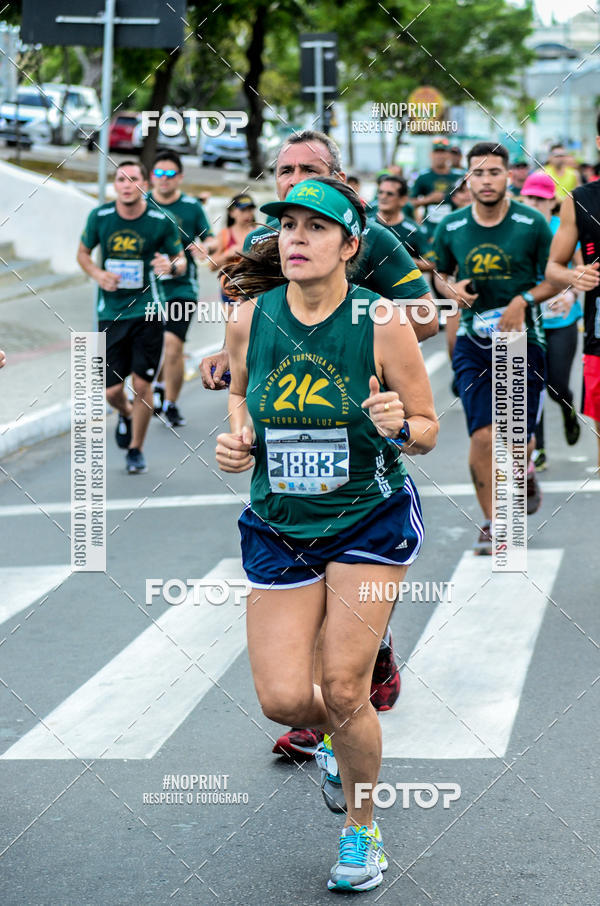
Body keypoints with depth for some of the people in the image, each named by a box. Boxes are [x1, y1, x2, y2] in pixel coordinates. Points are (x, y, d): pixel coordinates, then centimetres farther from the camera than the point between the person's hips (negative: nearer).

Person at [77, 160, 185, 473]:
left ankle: (136, 450, 18)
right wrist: (97, 273, -8)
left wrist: (172, 265, -19)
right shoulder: (99, 217, -3)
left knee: (141, 385, -3)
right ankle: (126, 414, 40)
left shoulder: (161, 221, -7)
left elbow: (180, 260, 5)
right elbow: (83, 252, 13)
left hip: (147, 311, -2)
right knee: (111, 391, 3)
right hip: (110, 313, 2)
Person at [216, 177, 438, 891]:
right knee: (282, 698, -3)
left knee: (343, 692, -7)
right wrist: (237, 435, -5)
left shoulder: (383, 325, -13)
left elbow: (426, 430, -4)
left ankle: (361, 830, 20)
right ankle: (343, 737, 35)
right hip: (279, 528, 3)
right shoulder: (250, 320, -6)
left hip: (371, 519, -3)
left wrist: (397, 426, -26)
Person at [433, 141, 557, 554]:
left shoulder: (532, 224, -6)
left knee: (519, 438, 5)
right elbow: (440, 273, 17)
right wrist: (452, 289, -6)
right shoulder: (451, 228, 0)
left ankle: (525, 473, 43)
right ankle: (492, 524, 5)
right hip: (473, 343, 1)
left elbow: (556, 279, 1)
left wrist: (523, 300, -16)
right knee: (482, 435, -9)